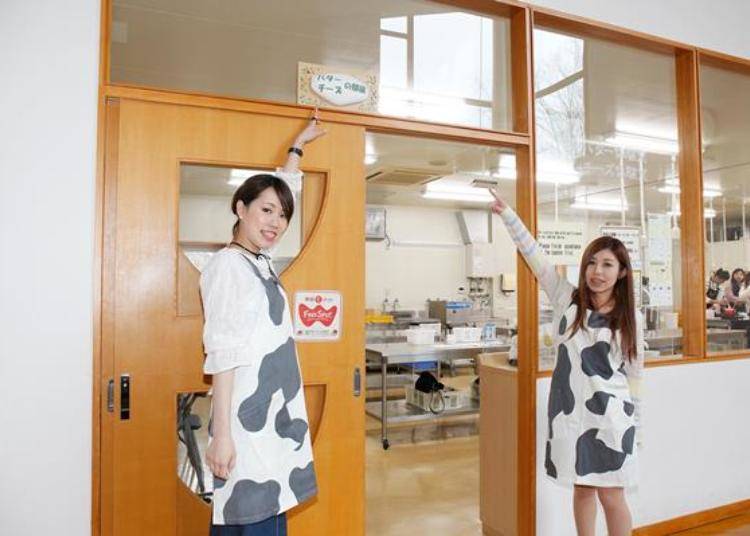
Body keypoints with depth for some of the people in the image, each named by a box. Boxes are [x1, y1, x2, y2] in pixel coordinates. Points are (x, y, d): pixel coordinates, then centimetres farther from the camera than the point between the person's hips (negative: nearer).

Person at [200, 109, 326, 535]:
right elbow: (223, 354, -16)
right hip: (248, 424, -8)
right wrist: (221, 433, -18)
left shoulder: (260, 260, 12)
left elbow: (280, 190, 27)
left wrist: (299, 145, 37)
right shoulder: (227, 264, -10)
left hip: (275, 418, 8)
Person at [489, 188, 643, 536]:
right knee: (582, 489, 15)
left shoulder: (630, 318, -3)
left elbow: (634, 375, 2)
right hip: (569, 410, 2)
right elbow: (534, 255, -4)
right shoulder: (567, 299, -1)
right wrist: (507, 215, -7)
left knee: (611, 496, 6)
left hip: (609, 415, -2)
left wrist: (636, 425, 5)